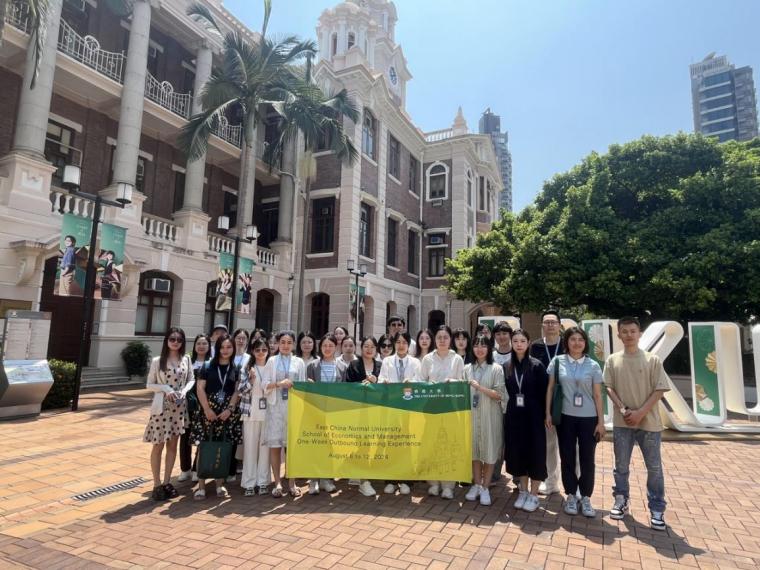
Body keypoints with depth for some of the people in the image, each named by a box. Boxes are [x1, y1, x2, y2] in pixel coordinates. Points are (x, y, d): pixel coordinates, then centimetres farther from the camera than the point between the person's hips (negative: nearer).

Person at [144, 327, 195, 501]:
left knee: (172, 445, 10)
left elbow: (191, 380, 10)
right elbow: (150, 385, -2)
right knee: (158, 445, 4)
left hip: (179, 406, 3)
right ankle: (157, 484, 15)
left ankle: (167, 482, 22)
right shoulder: (157, 361, -5)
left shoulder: (186, 360, 2)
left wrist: (184, 391, -9)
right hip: (162, 406, -3)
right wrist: (166, 388, -18)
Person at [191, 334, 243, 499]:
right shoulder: (208, 367, 2)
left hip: (228, 412, 2)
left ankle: (220, 484, 17)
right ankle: (201, 486, 5)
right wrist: (207, 409, -11)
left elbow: (237, 391, 4)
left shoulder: (236, 369, 7)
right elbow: (200, 389, -3)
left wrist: (229, 409, -8)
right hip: (208, 411, -1)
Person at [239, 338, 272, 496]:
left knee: (265, 446, 4)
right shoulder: (247, 368, 3)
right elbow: (241, 390, -2)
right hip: (250, 413, -1)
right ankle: (249, 483, 9)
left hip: (268, 413, 1)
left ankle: (263, 482, 14)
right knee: (250, 447, 1)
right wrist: (251, 379, -16)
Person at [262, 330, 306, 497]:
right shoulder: (271, 361, 6)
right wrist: (279, 384, -16)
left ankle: (292, 482, 12)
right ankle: (277, 483, 10)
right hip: (276, 406, 0)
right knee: (274, 445, 0)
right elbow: (265, 384, 0)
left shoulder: (299, 362, 9)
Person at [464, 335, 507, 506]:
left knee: (489, 451, 4)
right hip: (472, 414, 3)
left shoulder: (496, 369, -4)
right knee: (474, 450, 10)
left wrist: (480, 387, -19)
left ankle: (485, 488, 16)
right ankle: (476, 485, 24)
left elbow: (500, 395, -10)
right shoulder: (467, 369, 7)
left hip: (490, 416, -3)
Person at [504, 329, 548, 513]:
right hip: (513, 415, 3)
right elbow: (506, 391, 7)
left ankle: (533, 495, 16)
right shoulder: (506, 367, 4)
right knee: (517, 452, 9)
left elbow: (543, 393, -6)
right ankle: (523, 492, 25)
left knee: (534, 452, 3)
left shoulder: (537, 365, -5)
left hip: (533, 415, -3)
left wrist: (543, 415, -10)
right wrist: (509, 410, -1)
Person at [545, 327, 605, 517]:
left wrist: (601, 421, 0)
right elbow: (550, 389, 4)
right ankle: (571, 496, 23)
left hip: (588, 418, 0)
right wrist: (548, 413, 0)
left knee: (587, 459, 6)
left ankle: (586, 497, 21)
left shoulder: (593, 366, 0)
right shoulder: (557, 362, 0)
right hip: (565, 417, 0)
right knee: (567, 457, 8)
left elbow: (597, 395, 2)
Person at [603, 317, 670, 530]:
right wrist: (623, 409, -11)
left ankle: (657, 509, 19)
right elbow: (609, 387, 3)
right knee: (621, 466, 10)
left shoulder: (652, 360, -3)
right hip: (622, 423, 2)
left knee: (654, 468, 5)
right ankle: (621, 502, 26)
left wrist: (640, 413, -12)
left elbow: (659, 389, -5)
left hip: (649, 423, -1)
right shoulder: (612, 360, 2)